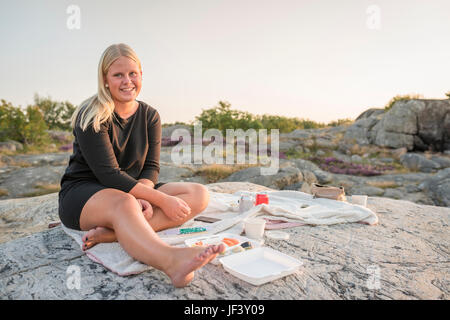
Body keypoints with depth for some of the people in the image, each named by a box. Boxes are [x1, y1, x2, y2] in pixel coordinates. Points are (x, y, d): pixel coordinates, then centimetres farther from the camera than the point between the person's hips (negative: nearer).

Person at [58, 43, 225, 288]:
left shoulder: (149, 116, 4)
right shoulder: (92, 117, -12)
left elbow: (151, 168, -1)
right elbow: (109, 175, -21)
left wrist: (144, 198, -24)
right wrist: (162, 200, -28)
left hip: (133, 188, 6)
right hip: (82, 194, -5)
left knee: (199, 195, -16)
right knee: (124, 204, -41)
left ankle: (110, 233, -32)